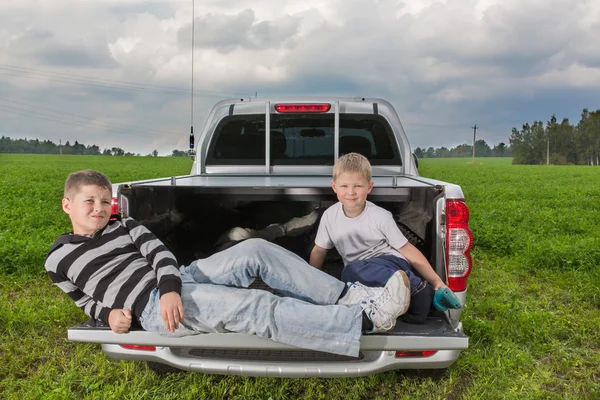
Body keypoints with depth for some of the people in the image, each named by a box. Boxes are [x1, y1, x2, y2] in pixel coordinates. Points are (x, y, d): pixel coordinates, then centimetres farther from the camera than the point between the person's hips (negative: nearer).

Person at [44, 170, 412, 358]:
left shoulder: (126, 226, 19)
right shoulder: (59, 261, 13)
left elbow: (159, 252, 4)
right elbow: (85, 299, 18)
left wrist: (170, 287, -16)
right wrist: (109, 313, -5)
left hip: (178, 280, 6)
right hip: (153, 306, -5)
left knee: (255, 250, -18)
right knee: (260, 308, -25)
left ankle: (347, 296, -15)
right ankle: (368, 319, -31)